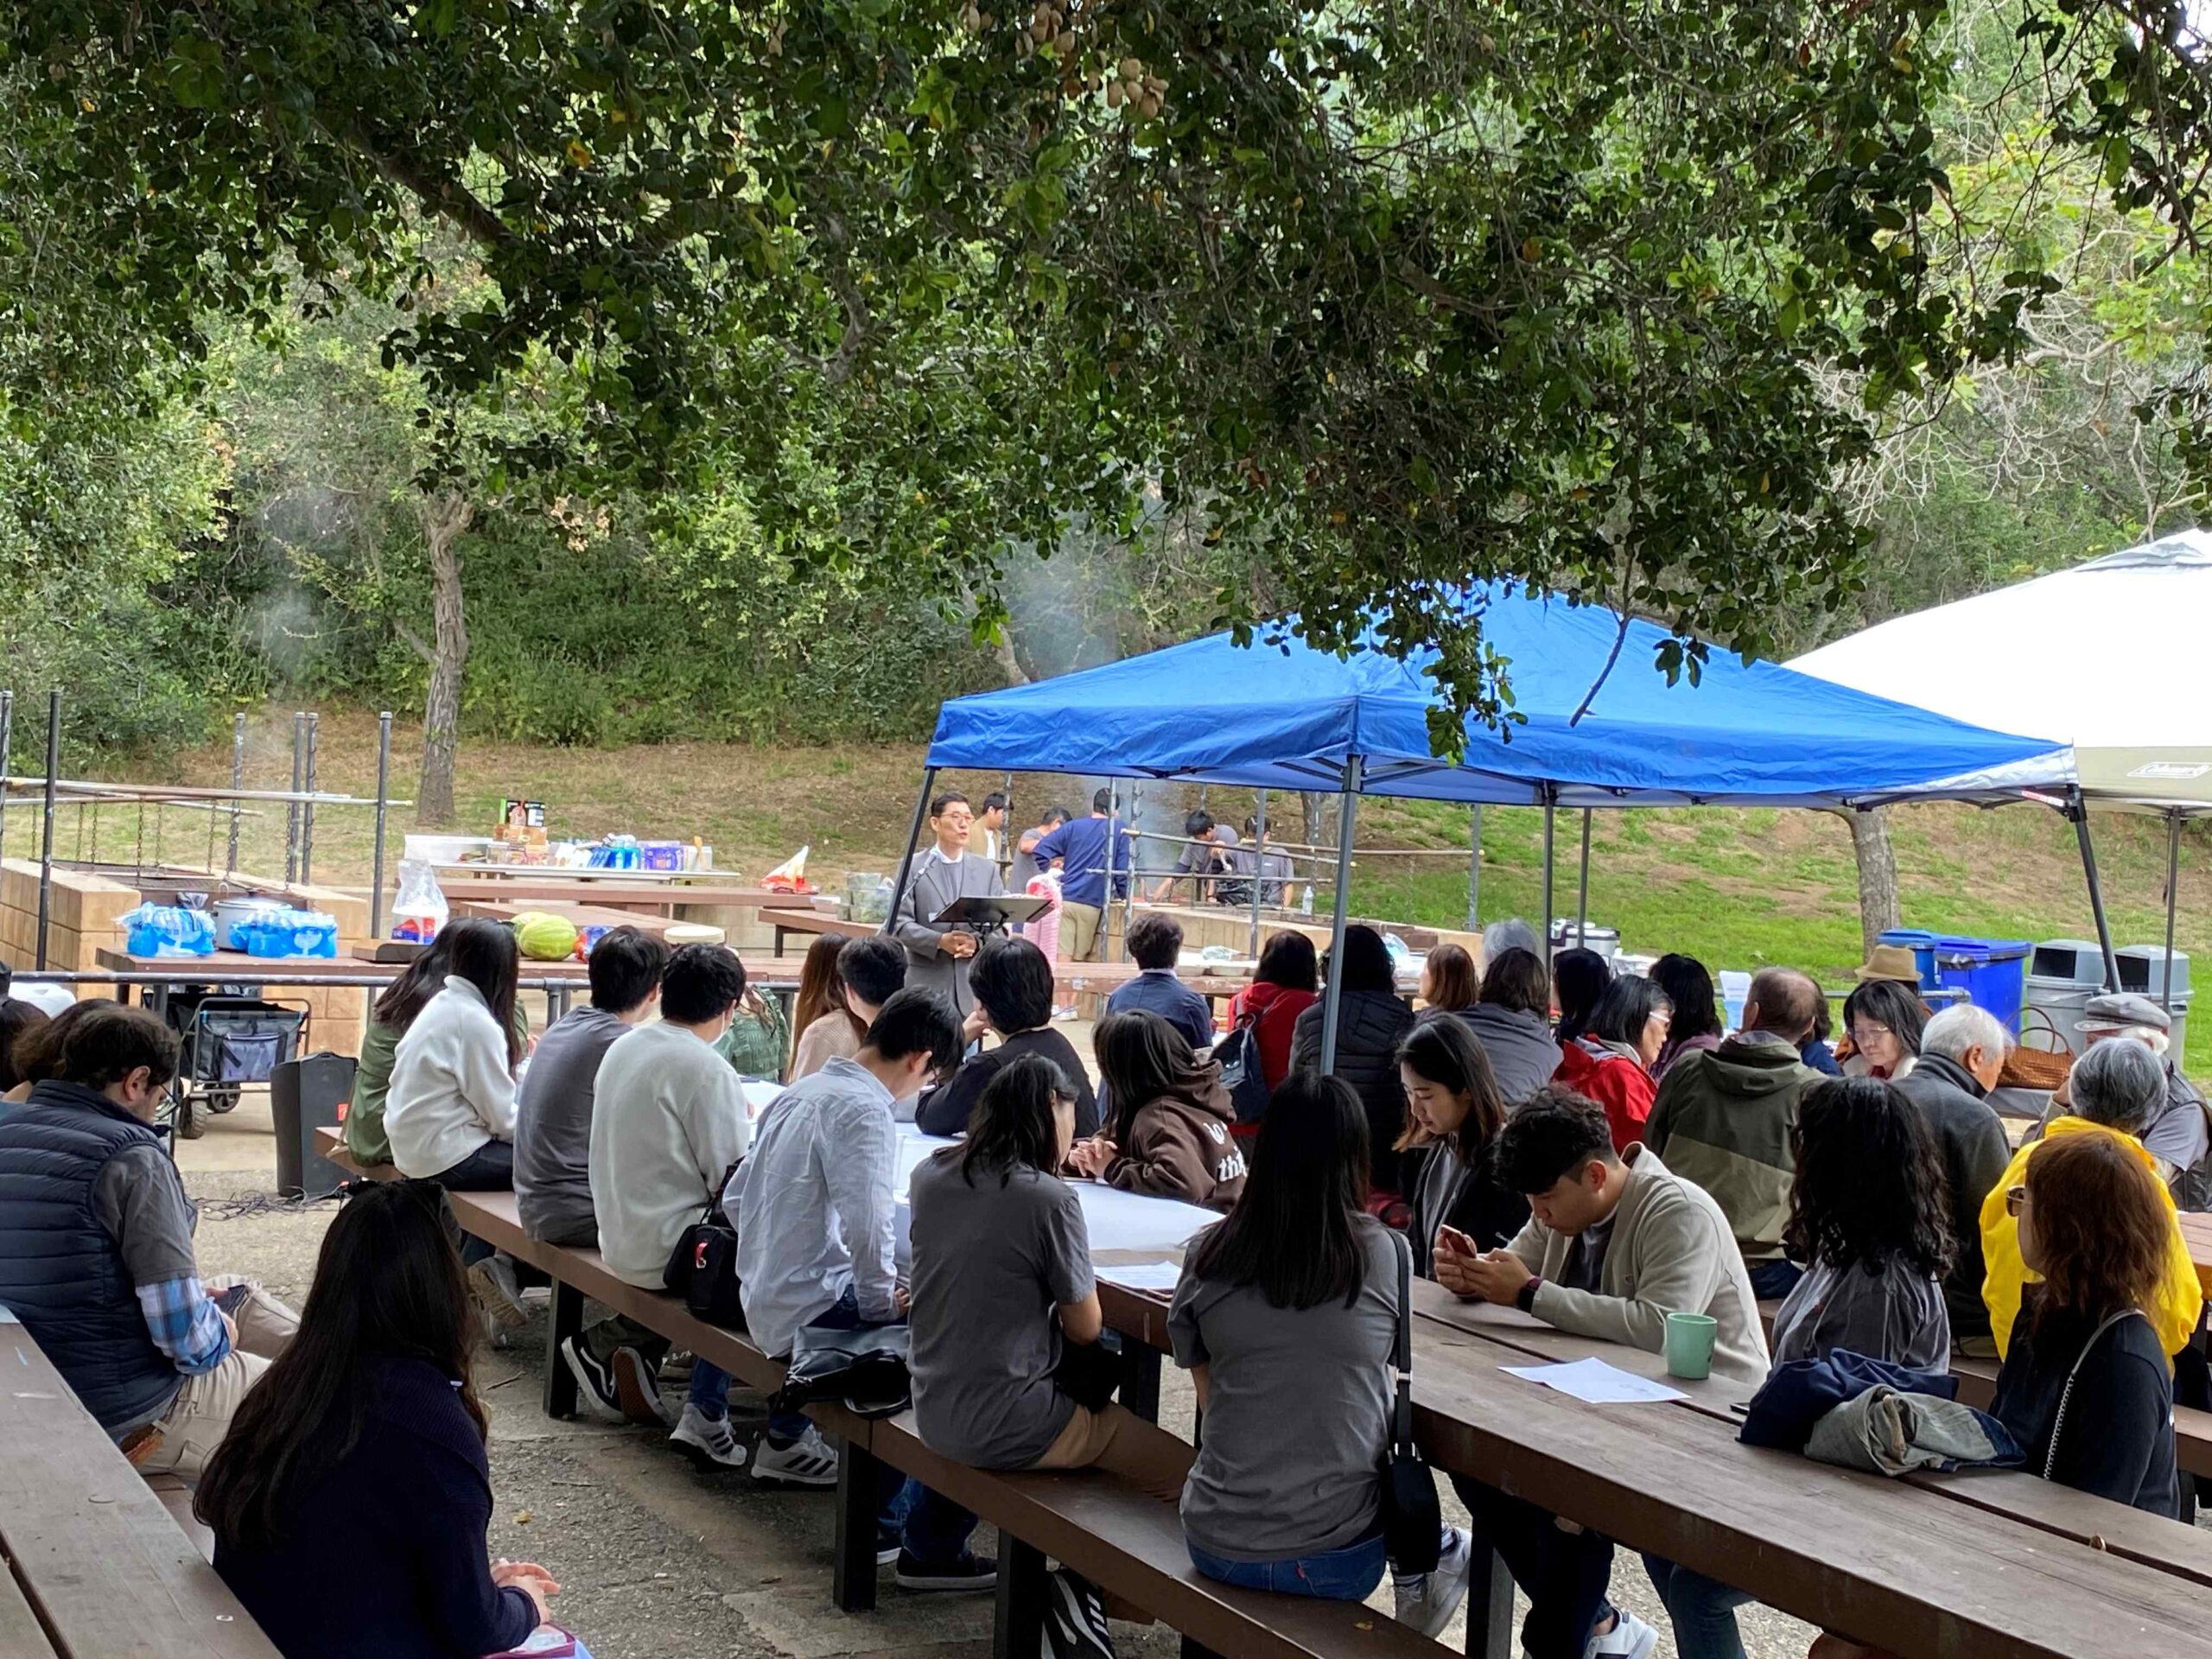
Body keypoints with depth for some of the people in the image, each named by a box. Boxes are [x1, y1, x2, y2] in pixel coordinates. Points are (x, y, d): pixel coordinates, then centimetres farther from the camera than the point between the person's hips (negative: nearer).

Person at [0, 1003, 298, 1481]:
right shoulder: (131, 1158, -22)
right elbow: (185, 1335, -23)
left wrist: (193, 1293, 14)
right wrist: (221, 1334, 0)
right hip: (128, 1420, -9)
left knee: (239, 1294, 28)